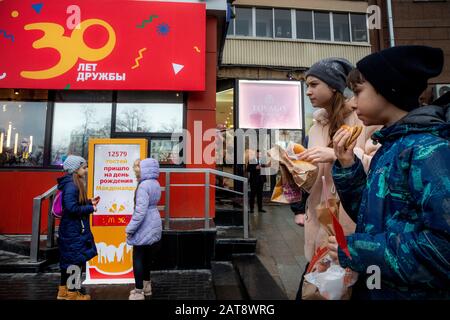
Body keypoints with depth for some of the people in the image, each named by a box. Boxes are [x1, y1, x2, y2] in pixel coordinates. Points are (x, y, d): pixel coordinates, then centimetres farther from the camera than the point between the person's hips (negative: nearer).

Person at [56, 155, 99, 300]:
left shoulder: (75, 184, 11)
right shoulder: (71, 186, -21)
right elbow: (72, 208, -28)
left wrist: (89, 202, 7)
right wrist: (90, 208, -18)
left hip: (70, 229, 11)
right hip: (74, 230, -11)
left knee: (68, 259, 19)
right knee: (76, 260, 1)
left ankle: (63, 291, 32)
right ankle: (72, 293, 15)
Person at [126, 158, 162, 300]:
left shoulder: (144, 186, -21)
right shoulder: (155, 183, 8)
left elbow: (140, 211, -25)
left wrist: (130, 229, -19)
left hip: (144, 228, -9)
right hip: (154, 225, 9)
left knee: (138, 259, 2)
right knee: (147, 257, 19)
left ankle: (139, 293, 10)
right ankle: (146, 286, 33)